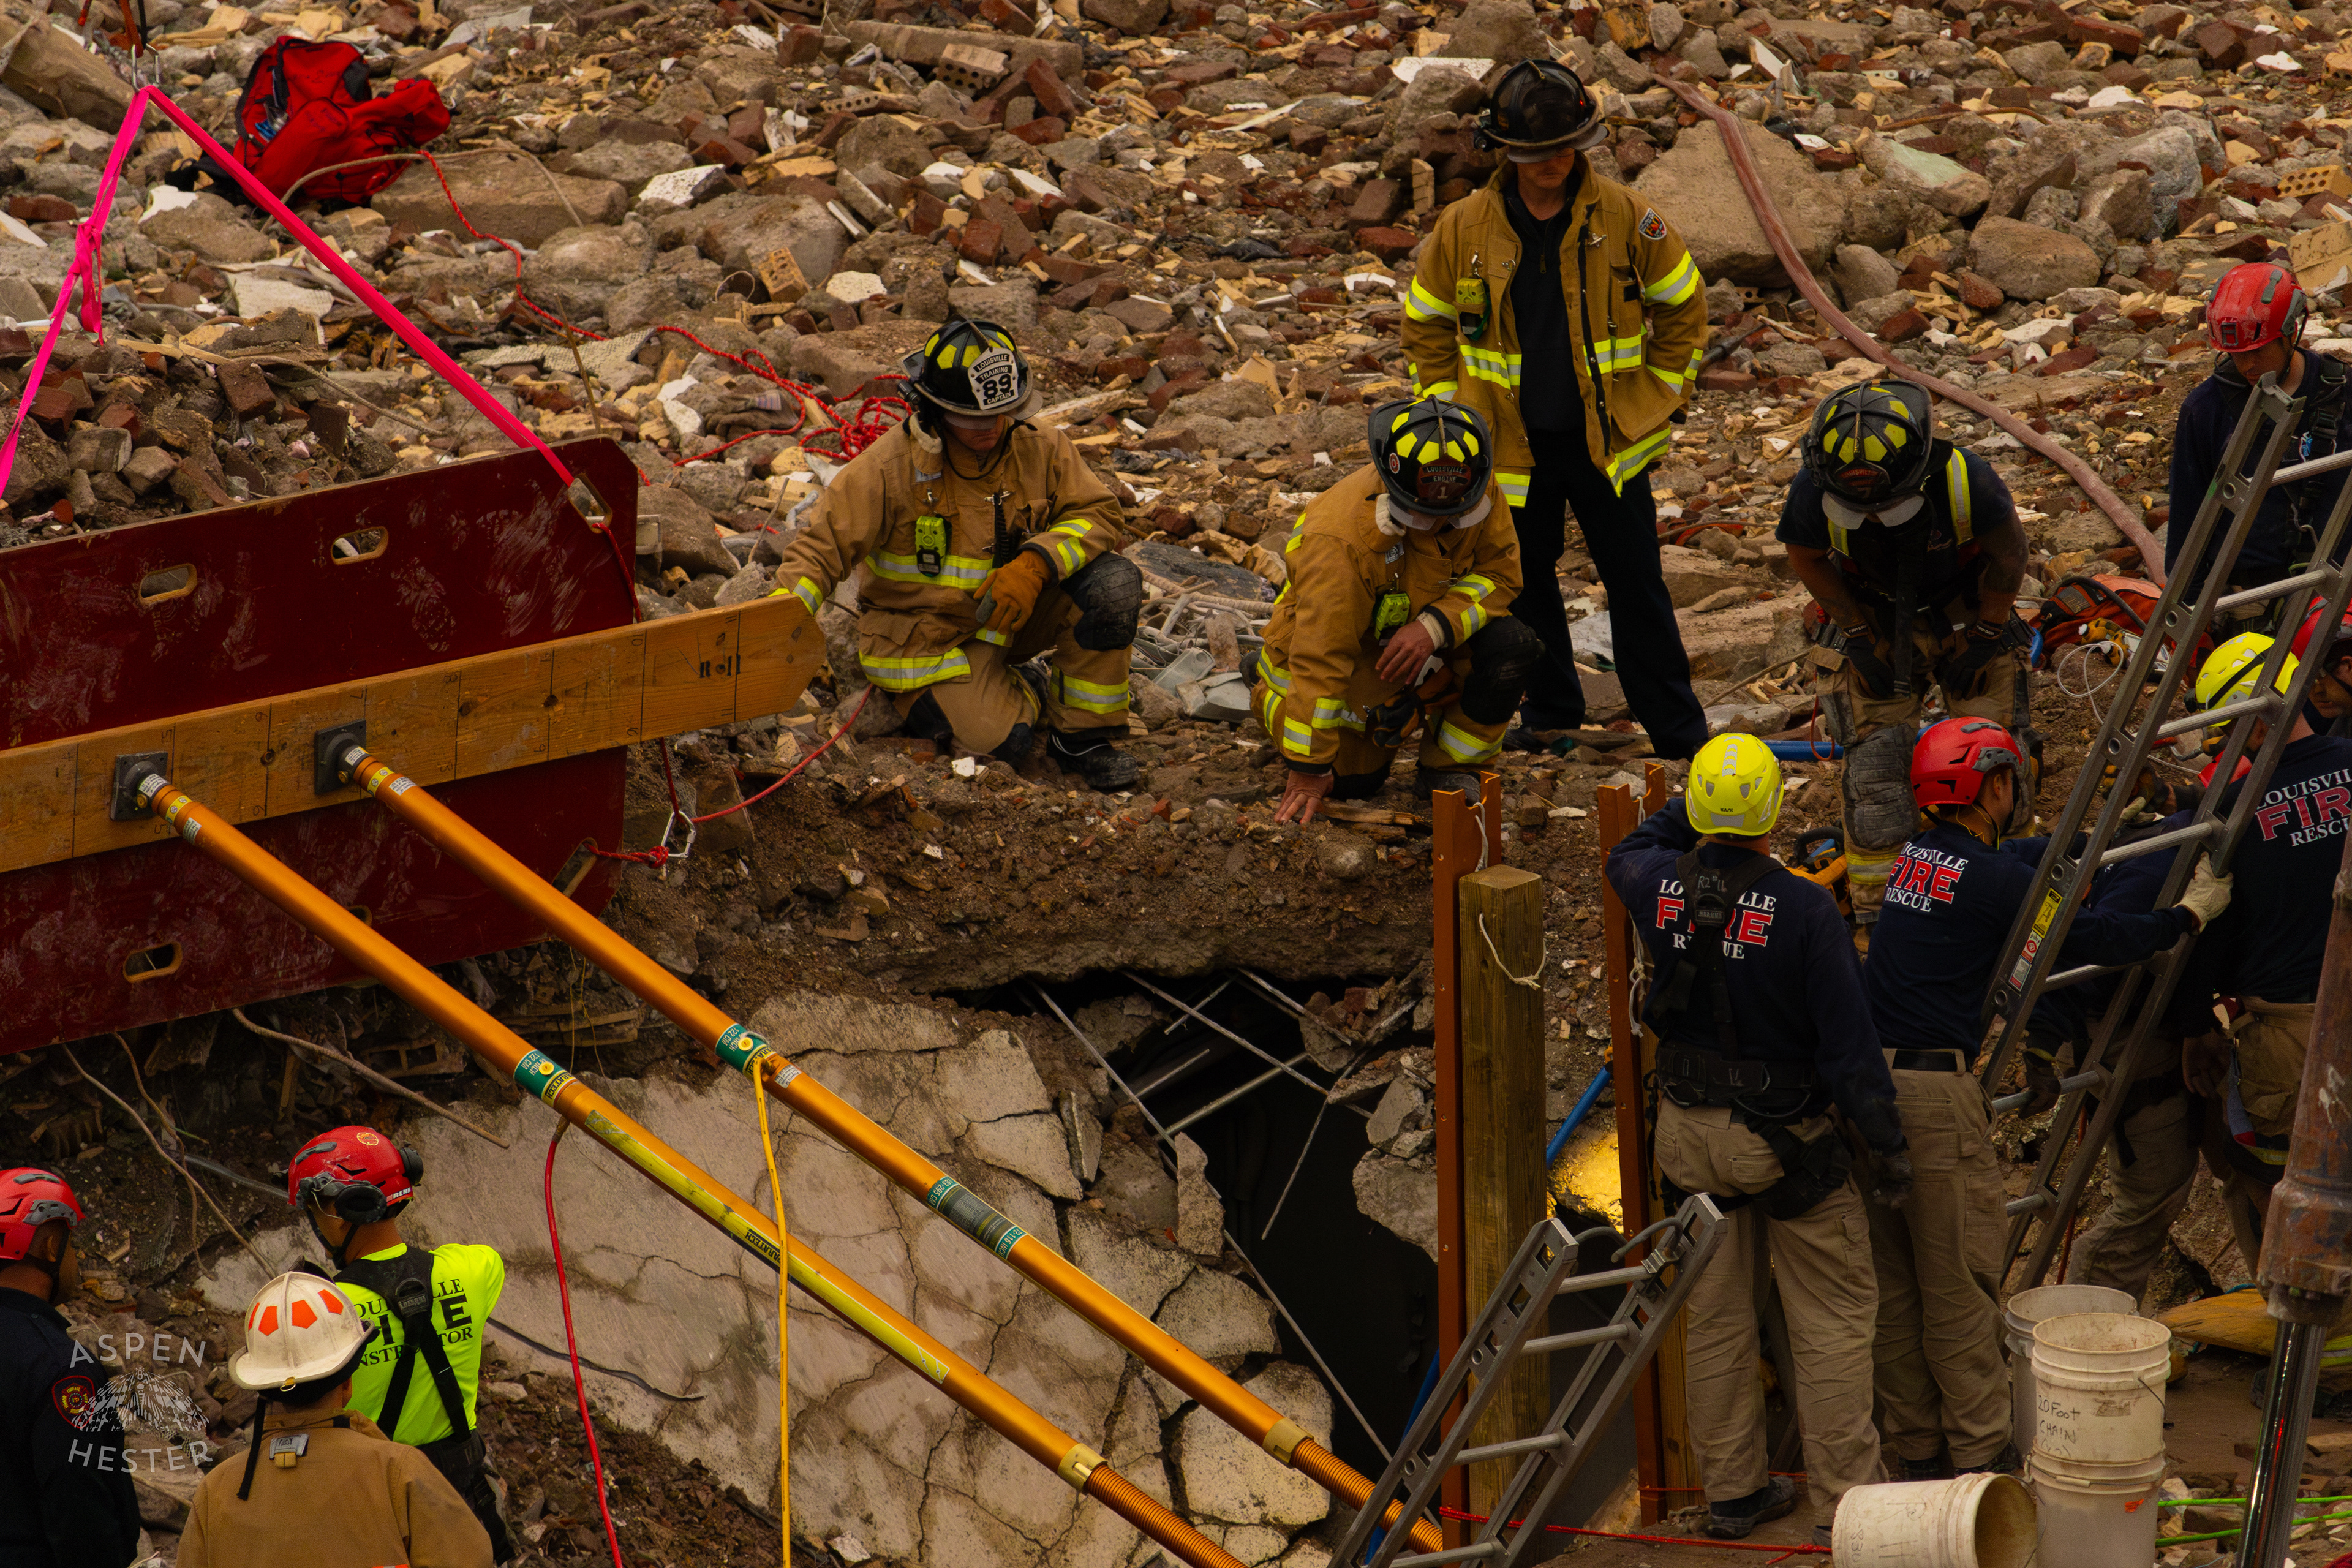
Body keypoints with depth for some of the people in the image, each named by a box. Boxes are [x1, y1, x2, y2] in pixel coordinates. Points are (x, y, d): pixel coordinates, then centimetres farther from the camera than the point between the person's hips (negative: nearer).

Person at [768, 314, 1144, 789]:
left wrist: (1035, 564, -32)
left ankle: (1083, 734, -6)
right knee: (997, 739, -27)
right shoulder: (891, 466, -20)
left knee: (1113, 582, -22)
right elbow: (822, 548, -19)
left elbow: (1097, 515, -12)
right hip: (928, 636, -4)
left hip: (1009, 614, 4)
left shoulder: (1039, 451, -9)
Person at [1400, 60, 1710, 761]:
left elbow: (1683, 306, 6)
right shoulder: (1464, 228, -5)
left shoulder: (1624, 218, -7)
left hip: (1608, 439, -1)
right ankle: (1550, 716, 28)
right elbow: (1426, 322, 9)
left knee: (1637, 586, 1)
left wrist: (1663, 393, 3)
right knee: (1525, 585, 11)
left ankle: (1679, 734, 7)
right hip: (1512, 443, 1)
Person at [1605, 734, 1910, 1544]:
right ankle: (1846, 1499, 6)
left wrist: (1687, 809, 23)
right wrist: (1886, 1141, -9)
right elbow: (1847, 1037, -17)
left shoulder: (1662, 888, -8)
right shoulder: (1802, 908, -22)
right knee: (1833, 1316, 5)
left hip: (1689, 1133, 5)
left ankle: (1731, 1490, 24)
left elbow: (1631, 854, 21)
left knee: (1716, 1317, 16)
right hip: (1785, 1138, -5)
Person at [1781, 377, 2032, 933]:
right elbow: (1807, 561, -6)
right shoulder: (1814, 492, -29)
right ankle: (1875, 917, 6)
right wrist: (1857, 636, -8)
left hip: (1967, 615, 0)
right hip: (1874, 618, 0)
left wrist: (1984, 636, -7)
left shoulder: (1966, 482, -33)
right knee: (1875, 771, -8)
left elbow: (2008, 553, -13)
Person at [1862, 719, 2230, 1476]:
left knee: (1893, 1281, 12)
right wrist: (2190, 912, 5)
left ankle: (1916, 1446, 19)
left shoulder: (1921, 856, 14)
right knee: (1960, 1280, -1)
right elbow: (2091, 938, -9)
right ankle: (1981, 1452, 3)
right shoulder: (1989, 877, -13)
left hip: (1870, 1077, 9)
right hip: (1932, 1088, -9)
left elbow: (2032, 853, 32)